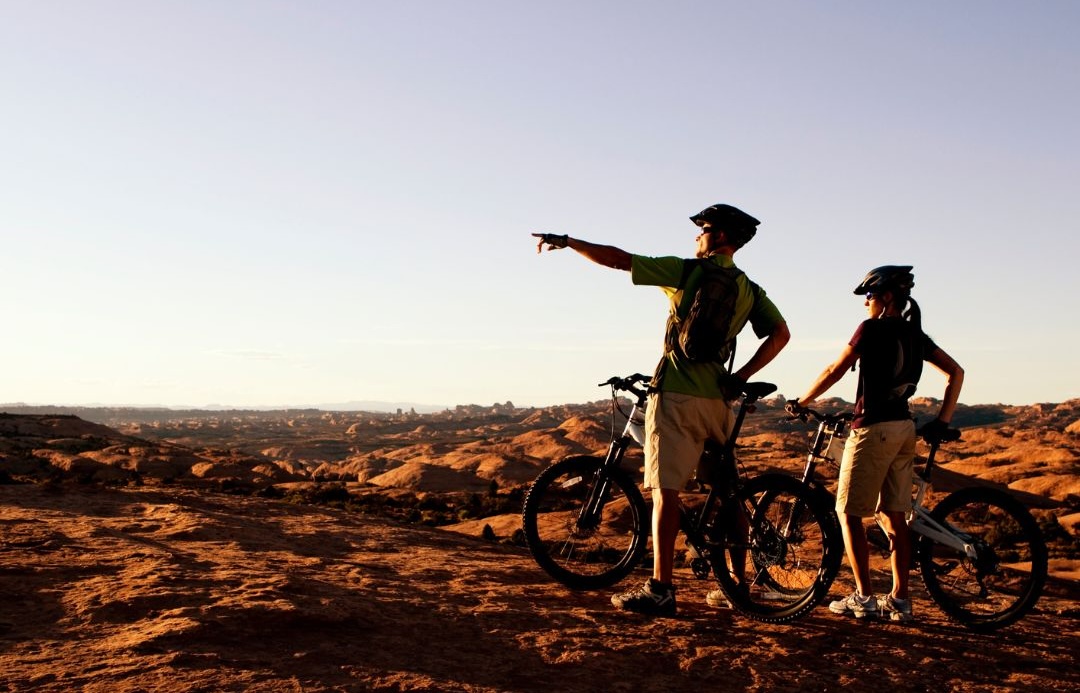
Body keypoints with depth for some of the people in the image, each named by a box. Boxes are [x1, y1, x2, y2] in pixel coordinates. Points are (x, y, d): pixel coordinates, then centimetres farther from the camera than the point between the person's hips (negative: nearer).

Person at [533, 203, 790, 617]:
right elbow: (780, 333, 3)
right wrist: (741, 377, 4)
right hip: (717, 399, 6)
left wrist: (565, 241, 5)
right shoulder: (751, 290, 12)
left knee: (666, 491, -6)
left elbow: (616, 259, -6)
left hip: (676, 395, -6)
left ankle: (659, 590, -8)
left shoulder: (687, 271, -5)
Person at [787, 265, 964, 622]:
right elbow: (956, 372, 14)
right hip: (904, 429, 8)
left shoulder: (872, 328, -9)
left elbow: (834, 372, -9)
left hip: (873, 428, -8)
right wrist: (942, 420, 14)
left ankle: (863, 598, 0)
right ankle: (899, 599, 12)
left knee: (849, 512, 1)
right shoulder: (915, 334, 12)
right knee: (895, 517, 10)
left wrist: (801, 402, 3)